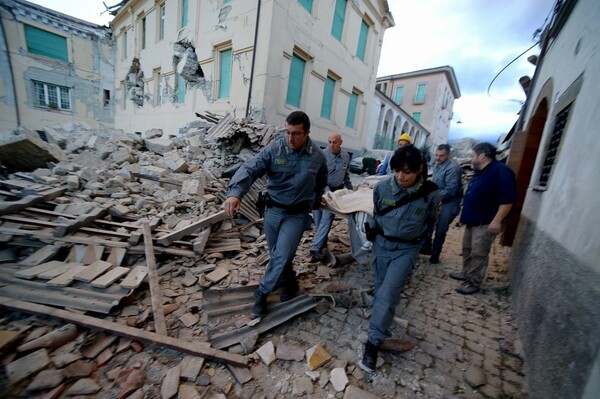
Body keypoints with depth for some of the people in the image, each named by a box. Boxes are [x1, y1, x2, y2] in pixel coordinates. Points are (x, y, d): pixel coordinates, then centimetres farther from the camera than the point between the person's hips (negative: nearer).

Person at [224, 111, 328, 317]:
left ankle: (262, 293, 16)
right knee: (276, 255, 15)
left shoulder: (318, 156, -6)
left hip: (297, 215, -1)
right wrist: (235, 192, -40)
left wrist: (312, 203, 11)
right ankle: (289, 284, 43)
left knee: (282, 256, -9)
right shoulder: (274, 148, -12)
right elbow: (250, 169, -24)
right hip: (273, 210, 2)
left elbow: (321, 184, 14)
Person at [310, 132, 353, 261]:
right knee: (318, 219, 8)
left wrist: (350, 189, 20)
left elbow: (346, 175, 16)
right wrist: (327, 192, -27)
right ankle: (322, 242, 31)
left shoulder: (346, 156, 2)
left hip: (336, 191, 2)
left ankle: (316, 248, -4)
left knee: (327, 219, -7)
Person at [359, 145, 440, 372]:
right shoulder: (382, 187, -14)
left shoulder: (430, 194, -17)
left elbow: (429, 221, 4)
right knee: (381, 290, 17)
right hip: (381, 245, 3)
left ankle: (373, 343, 3)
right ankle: (383, 328, 41)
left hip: (406, 249, -2)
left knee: (388, 294, -10)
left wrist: (413, 236, 11)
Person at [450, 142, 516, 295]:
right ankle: (466, 273, 32)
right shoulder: (479, 172, 13)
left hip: (485, 223, -10)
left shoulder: (501, 171, -18)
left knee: (478, 254, -1)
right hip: (472, 221, 10)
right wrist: (465, 215, 23)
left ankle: (474, 283, 10)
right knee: (467, 249, 18)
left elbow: (507, 199, -23)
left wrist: (496, 221, -26)